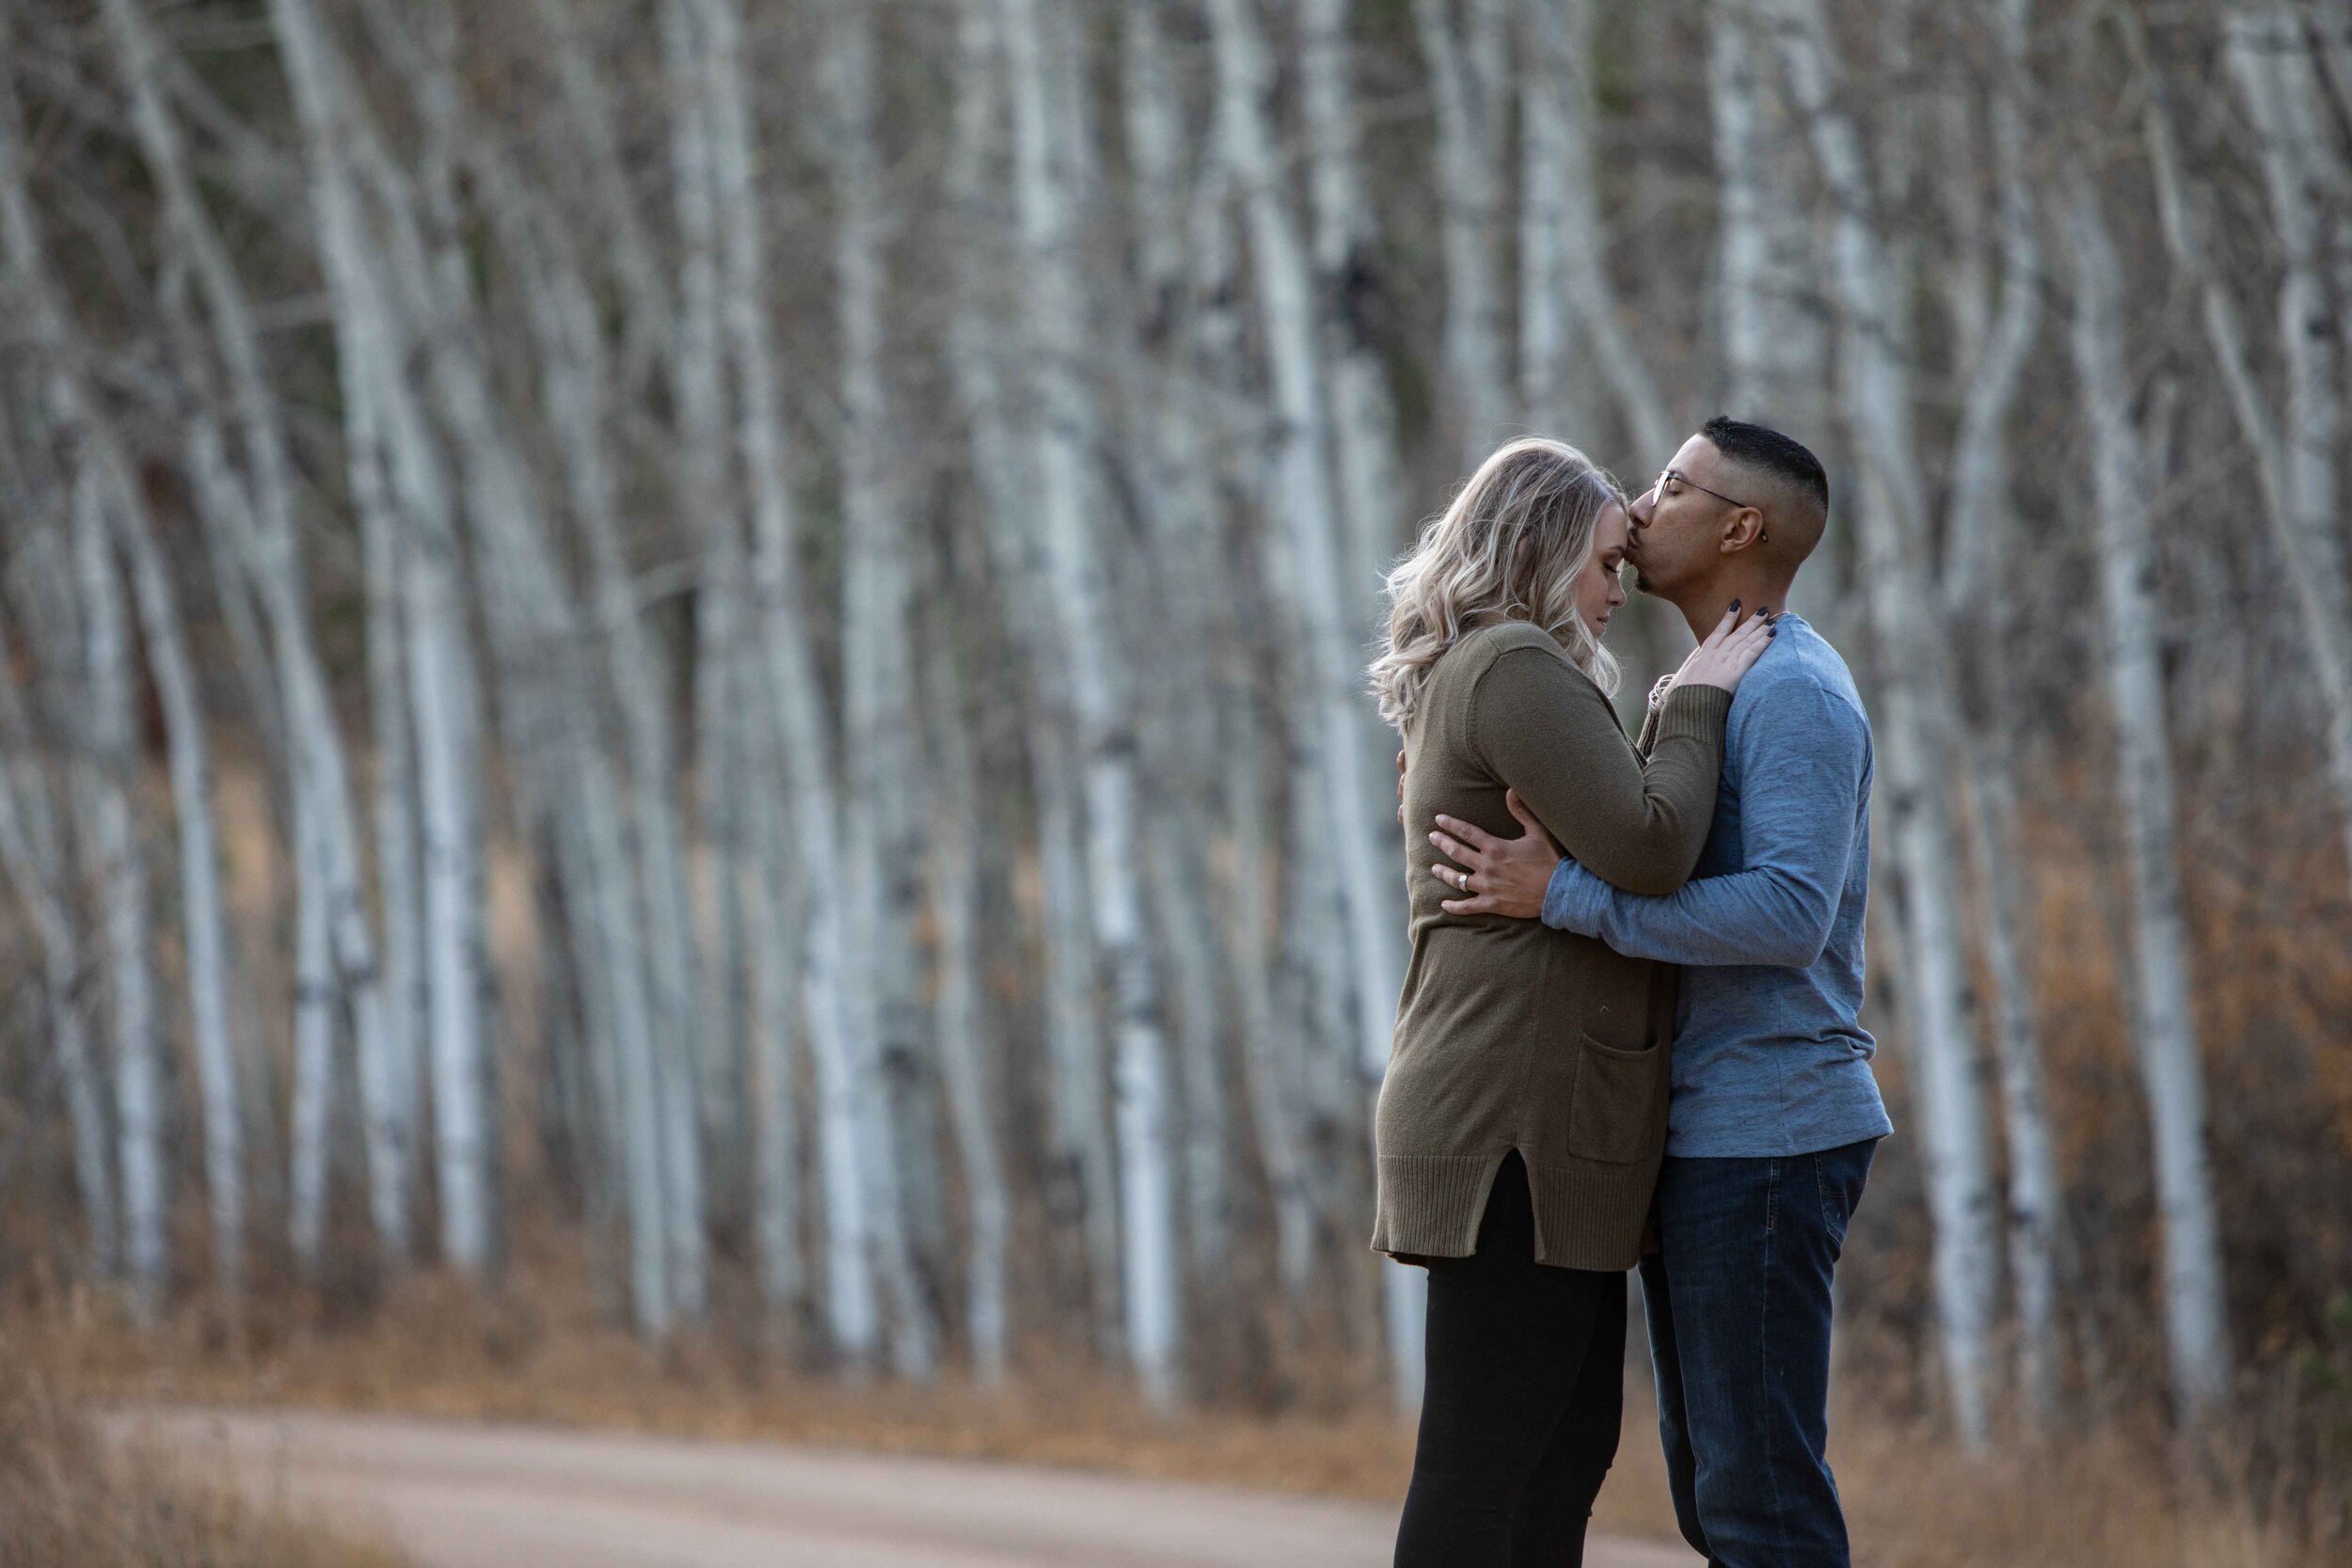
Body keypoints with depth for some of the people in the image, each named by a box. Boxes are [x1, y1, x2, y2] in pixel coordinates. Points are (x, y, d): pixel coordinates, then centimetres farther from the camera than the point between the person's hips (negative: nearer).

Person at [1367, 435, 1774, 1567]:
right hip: (1520, 1115, -11)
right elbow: (1647, 851, -20)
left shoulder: (1462, 683, 22)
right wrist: (1699, 699, -9)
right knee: (1484, 1448, -11)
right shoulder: (1517, 671, -11)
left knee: (1572, 1434, 10)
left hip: (1532, 1112, 11)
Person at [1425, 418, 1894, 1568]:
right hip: (1694, 1131, 10)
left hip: (1763, 1137, -10)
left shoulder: (1794, 691, -13)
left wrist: (1561, 895, -24)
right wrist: (1488, 836, 11)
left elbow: (1787, 915, -25)